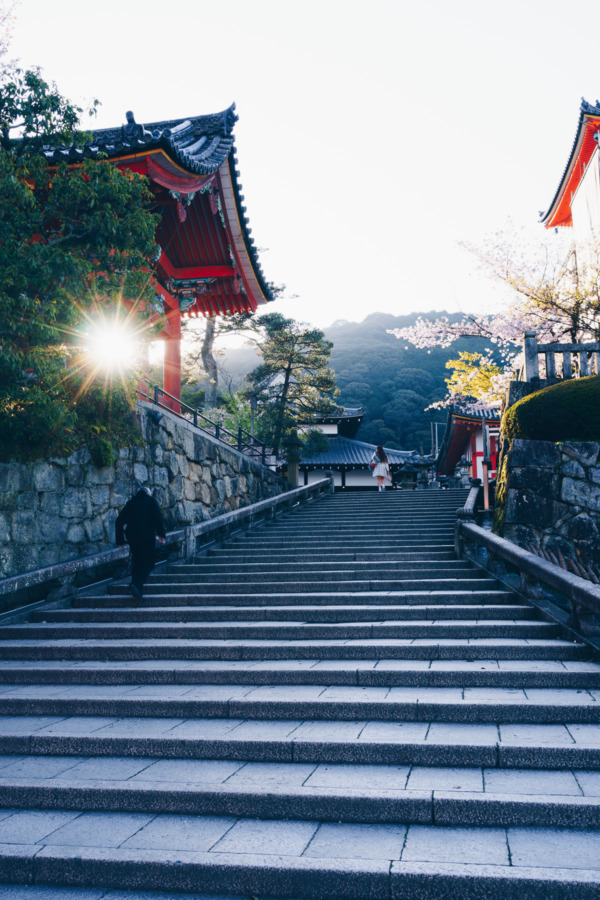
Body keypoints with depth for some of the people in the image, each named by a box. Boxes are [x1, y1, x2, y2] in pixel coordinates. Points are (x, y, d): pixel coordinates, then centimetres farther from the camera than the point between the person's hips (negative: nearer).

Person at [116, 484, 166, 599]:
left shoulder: (130, 503, 14)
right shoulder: (151, 500, 5)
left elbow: (119, 522, 12)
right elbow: (158, 517, -8)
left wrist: (120, 540, 17)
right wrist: (161, 535, -8)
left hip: (132, 537, 4)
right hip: (147, 537, -4)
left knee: (136, 562, 17)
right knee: (148, 563, 0)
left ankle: (138, 590, 17)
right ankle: (136, 584, -20)